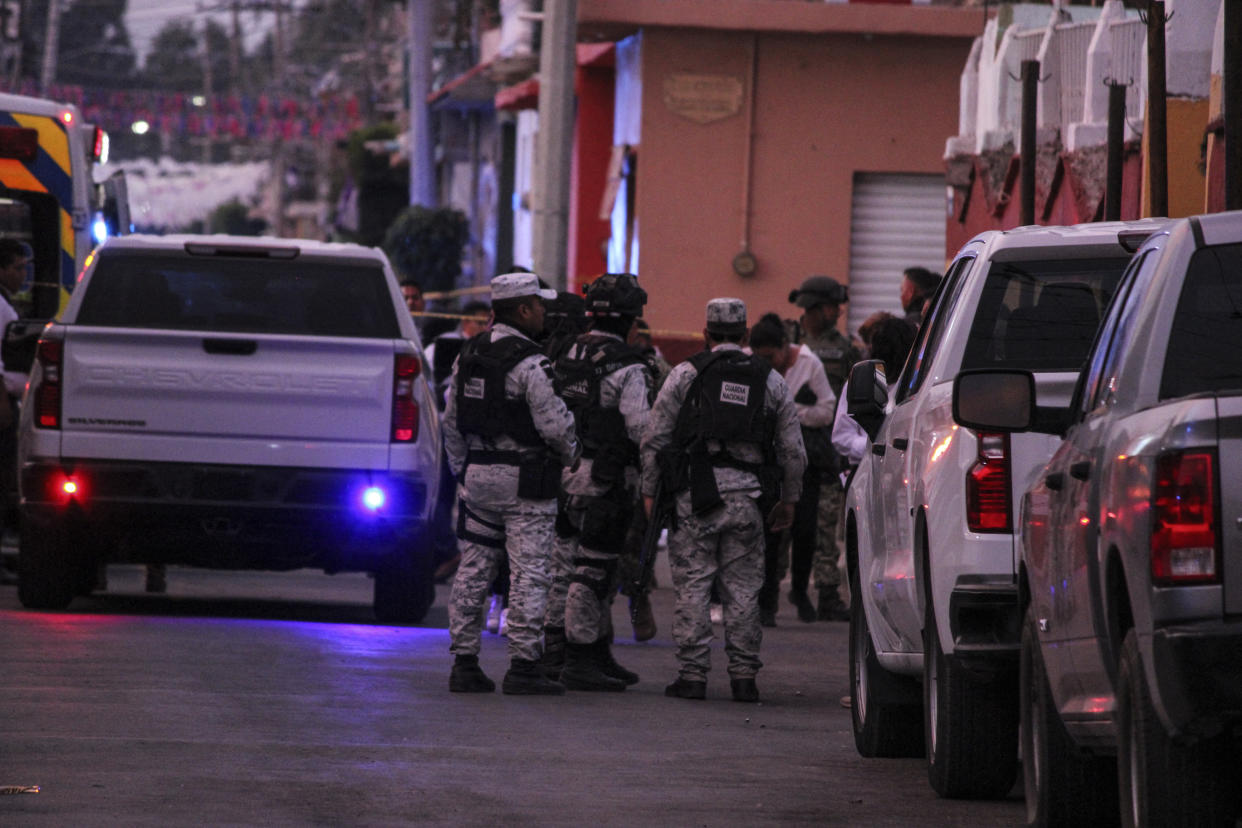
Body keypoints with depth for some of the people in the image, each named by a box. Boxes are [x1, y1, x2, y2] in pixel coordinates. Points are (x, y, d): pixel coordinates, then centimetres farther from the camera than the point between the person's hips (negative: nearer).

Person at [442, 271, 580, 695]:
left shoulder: (468, 355, 9)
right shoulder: (530, 363, -16)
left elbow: (452, 421, 15)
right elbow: (554, 423, -16)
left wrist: (462, 471, 22)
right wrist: (573, 453, 4)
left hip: (478, 474, 7)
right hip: (525, 482, -7)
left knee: (473, 570, 10)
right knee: (529, 573, -3)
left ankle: (464, 661, 10)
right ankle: (523, 665, -4)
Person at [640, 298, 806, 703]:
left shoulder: (686, 373, 3)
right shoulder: (770, 380, 11)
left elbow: (654, 437, 1)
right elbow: (793, 449, 11)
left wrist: (649, 490, 8)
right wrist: (788, 500, 20)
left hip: (697, 491, -2)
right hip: (749, 495, 2)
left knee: (693, 584, 0)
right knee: (744, 587, 6)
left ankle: (693, 674, -2)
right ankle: (744, 676, 6)